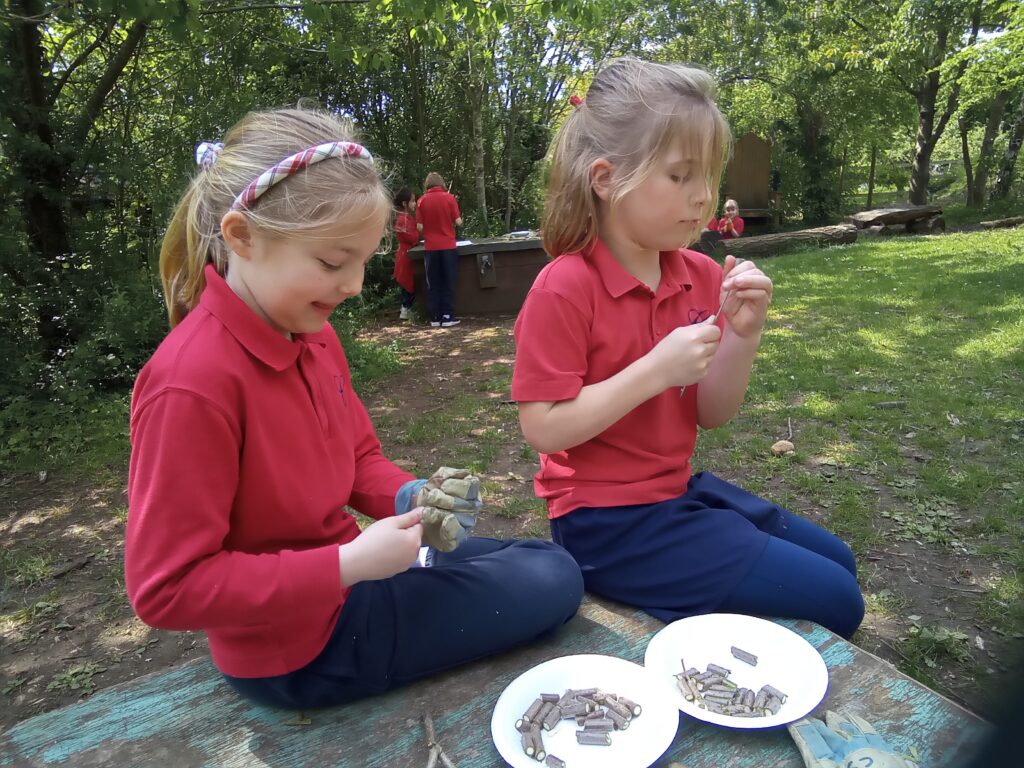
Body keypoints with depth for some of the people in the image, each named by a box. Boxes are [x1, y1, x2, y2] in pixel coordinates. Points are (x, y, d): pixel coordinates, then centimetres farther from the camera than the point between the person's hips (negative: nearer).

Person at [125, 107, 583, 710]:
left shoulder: (311, 333, -3)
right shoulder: (192, 381, -29)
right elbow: (166, 588, -25)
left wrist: (409, 498, -13)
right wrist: (351, 564, -29)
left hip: (343, 571, 8)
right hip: (299, 645, -8)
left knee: (555, 565, 18)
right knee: (555, 584, -2)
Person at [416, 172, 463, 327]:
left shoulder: (422, 200, 1)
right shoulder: (449, 198, -2)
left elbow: (419, 227, -1)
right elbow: (458, 222, -4)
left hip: (430, 248, 1)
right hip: (448, 246, -1)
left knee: (433, 284, 8)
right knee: (448, 283, 5)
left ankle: (435, 317, 10)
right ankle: (447, 317, 3)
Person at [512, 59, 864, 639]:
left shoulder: (702, 276, 0)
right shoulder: (564, 289, -20)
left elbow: (712, 415, 4)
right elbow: (544, 428, -22)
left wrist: (743, 335, -13)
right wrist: (655, 371, -27)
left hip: (679, 491, 8)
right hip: (608, 523, -8)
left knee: (838, 564, 20)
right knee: (831, 603, -6)